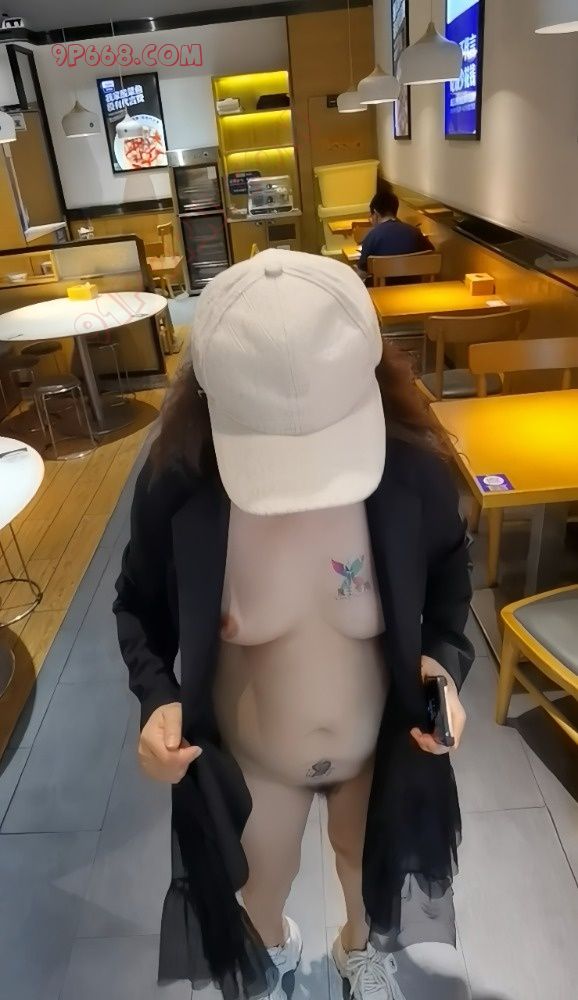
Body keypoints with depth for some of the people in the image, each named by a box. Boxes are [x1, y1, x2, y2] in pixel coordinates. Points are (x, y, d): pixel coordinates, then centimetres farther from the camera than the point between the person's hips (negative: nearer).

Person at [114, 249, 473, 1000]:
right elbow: (140, 605, -10)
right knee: (260, 881, 32)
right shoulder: (177, 485, -30)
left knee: (371, 862, 33)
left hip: (382, 746, 1)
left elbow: (449, 578, -6)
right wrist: (156, 696, -27)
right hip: (246, 759, 0)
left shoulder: (413, 470, -27)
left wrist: (444, 659, -23)